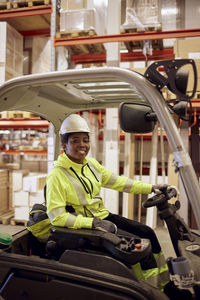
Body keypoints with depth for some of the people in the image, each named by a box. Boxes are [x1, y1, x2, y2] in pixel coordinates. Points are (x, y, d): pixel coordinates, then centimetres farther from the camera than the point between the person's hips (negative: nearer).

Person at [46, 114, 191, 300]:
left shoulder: (91, 164, 5)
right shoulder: (57, 175, -17)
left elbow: (117, 182, 9)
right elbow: (56, 216, -20)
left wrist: (152, 188, 6)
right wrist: (93, 223, -26)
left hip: (103, 217, 7)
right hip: (86, 227, -7)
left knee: (147, 233, 0)